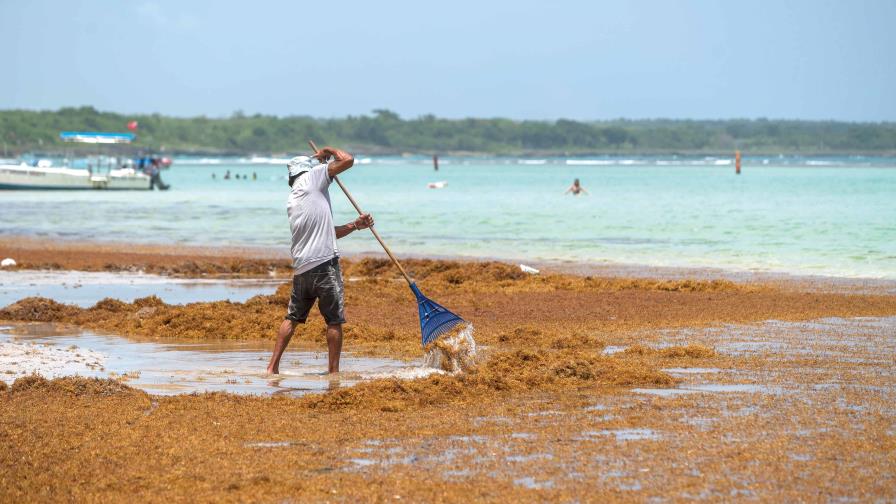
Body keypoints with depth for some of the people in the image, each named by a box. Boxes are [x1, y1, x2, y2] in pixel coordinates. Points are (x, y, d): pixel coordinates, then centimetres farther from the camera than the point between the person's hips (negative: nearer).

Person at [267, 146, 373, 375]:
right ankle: (333, 370, 3)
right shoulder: (312, 177, 2)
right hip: (324, 262, -7)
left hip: (301, 266, 7)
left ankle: (272, 366, 12)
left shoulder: (291, 201, 23)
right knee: (334, 321, 1)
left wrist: (354, 225, 18)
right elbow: (347, 160, 0)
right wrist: (330, 151, 17)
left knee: (292, 318, 14)